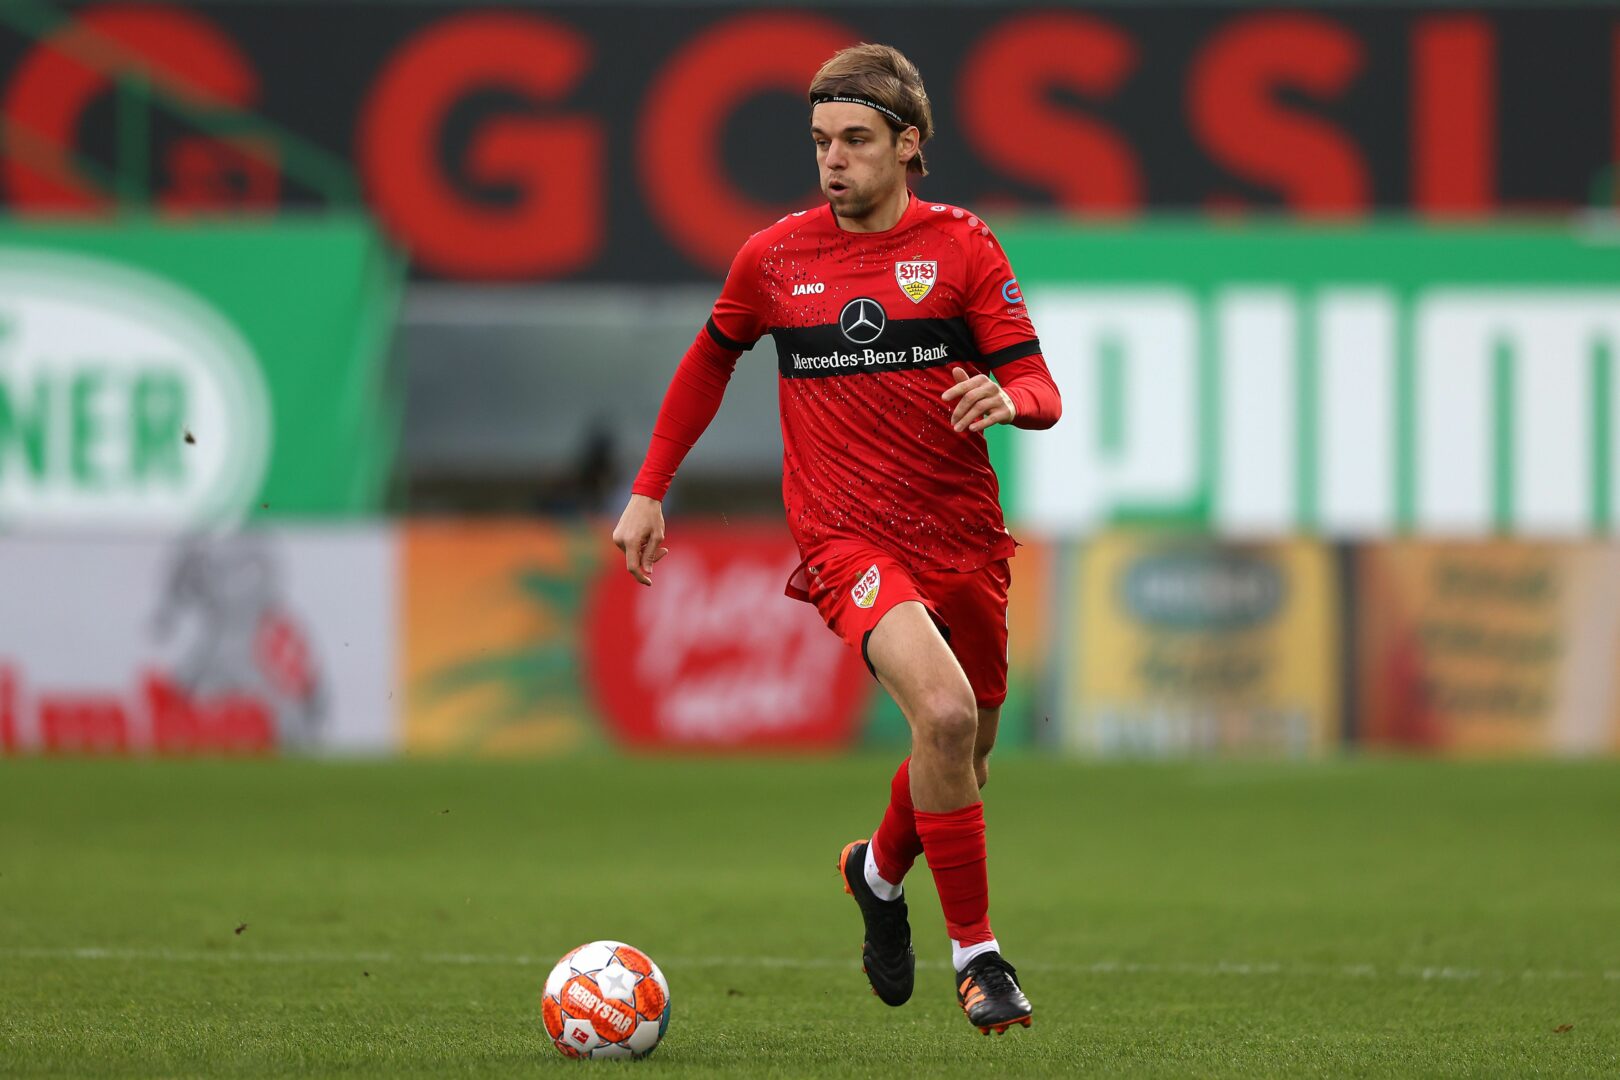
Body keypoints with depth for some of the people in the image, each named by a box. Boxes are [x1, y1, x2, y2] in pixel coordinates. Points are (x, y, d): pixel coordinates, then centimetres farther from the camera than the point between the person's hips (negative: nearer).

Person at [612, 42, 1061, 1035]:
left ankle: (881, 871, 48)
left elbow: (1042, 391, -3)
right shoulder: (774, 258, 2)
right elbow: (712, 360, 20)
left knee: (969, 754, 14)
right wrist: (650, 489, 19)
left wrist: (1006, 397, -27)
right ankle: (977, 954, -14)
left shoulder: (961, 247, 0)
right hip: (846, 537, -2)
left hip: (965, 536, 2)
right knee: (944, 711, -26)